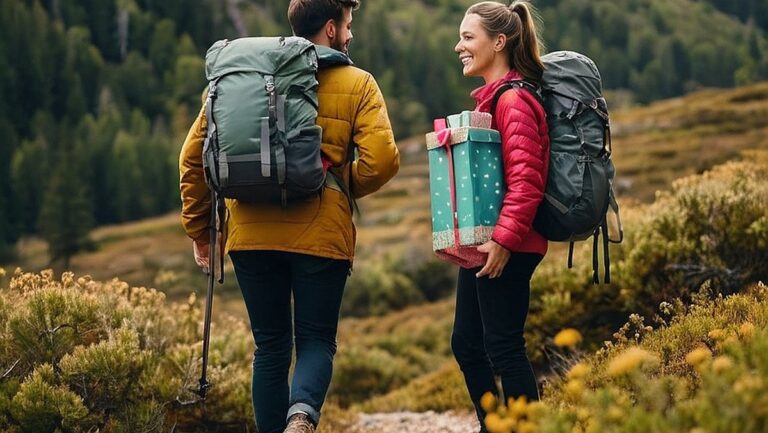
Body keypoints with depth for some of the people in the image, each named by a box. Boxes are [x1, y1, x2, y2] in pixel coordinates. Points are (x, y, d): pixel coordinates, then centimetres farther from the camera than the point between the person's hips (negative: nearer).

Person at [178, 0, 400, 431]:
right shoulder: (357, 83, 4)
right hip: (320, 233, -2)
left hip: (251, 232, 3)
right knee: (316, 340, 7)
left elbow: (194, 154, 9)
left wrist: (198, 229, 16)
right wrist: (343, 189, 11)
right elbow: (381, 160, -9)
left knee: (271, 345, 14)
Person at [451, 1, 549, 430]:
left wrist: (503, 239, -25)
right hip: (481, 245, 10)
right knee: (466, 343, 14)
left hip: (506, 249, -10)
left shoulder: (514, 101, -14)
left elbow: (526, 180, -22)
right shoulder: (491, 98, 16)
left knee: (503, 346, -6)